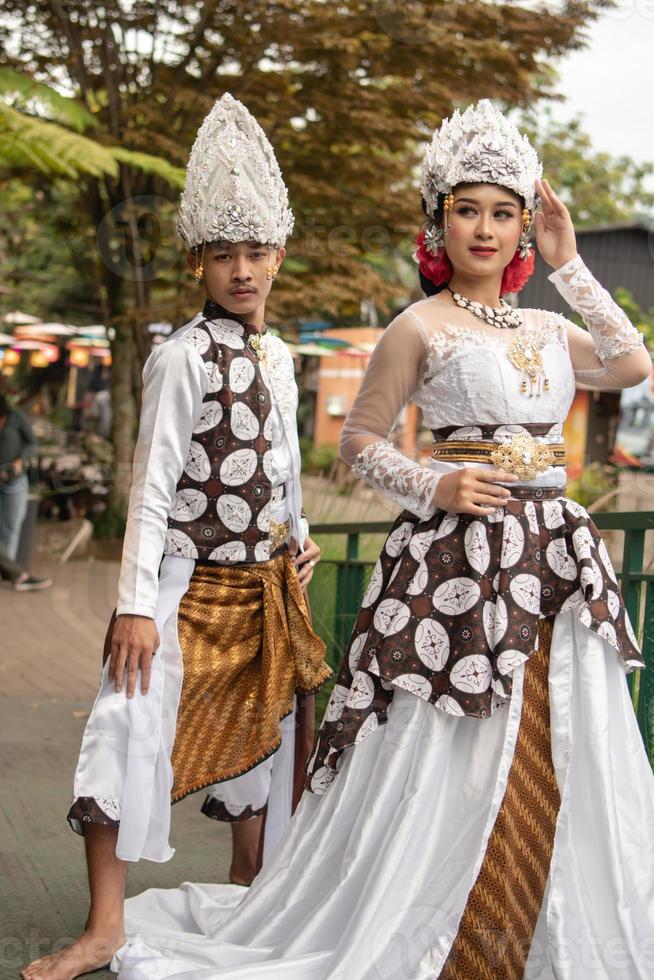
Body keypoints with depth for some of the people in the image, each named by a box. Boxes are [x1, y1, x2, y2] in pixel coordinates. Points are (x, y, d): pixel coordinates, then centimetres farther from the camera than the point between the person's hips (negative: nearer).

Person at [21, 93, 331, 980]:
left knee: (261, 738, 14)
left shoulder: (279, 356, 8)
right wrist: (137, 602, -19)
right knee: (132, 730, -13)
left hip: (266, 582, 7)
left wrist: (298, 537, 11)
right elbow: (152, 487, -16)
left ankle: (250, 903, 32)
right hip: (188, 582, -7)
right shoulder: (182, 358, -13)